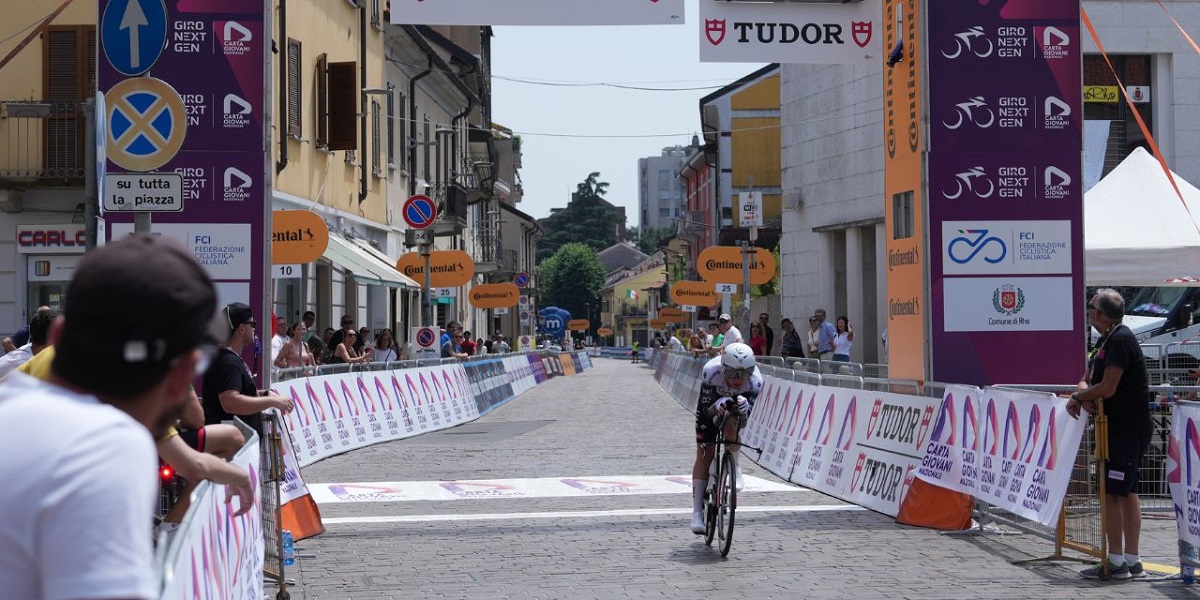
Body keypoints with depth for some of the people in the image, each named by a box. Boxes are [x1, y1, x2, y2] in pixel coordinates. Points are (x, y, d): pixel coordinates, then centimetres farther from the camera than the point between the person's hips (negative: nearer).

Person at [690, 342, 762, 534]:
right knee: (704, 454, -9)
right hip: (711, 404, -1)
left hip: (736, 404, 1)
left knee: (731, 427, -30)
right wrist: (718, 406, -58)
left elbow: (749, 412, -37)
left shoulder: (755, 380, -36)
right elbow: (705, 407, -36)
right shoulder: (711, 371, -39)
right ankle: (697, 512, -6)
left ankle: (734, 469, 1)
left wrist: (745, 407, -61)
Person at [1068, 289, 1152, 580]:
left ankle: (1116, 562, -5)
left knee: (1111, 492, -9)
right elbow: (1086, 380, 16)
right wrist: (1083, 396, -6)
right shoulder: (1106, 340, 15)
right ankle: (1132, 561, 17)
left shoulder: (1120, 340, -17)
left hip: (1128, 428, -10)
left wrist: (1077, 397, -7)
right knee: (1127, 492, 12)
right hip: (1117, 427, 10)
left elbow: (1107, 388, -23)